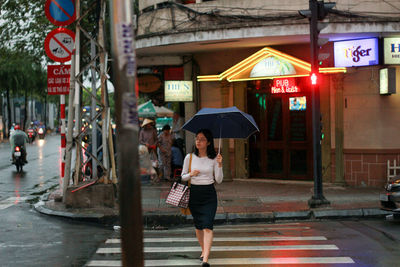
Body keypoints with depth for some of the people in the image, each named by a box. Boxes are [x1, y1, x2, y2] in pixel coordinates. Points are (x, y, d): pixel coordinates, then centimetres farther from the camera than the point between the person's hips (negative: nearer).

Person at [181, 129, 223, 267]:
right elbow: (183, 177, 10)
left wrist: (219, 165, -15)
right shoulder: (189, 157, 2)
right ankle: (203, 250, 34)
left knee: (207, 225, -14)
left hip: (209, 194, -2)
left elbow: (219, 180, -1)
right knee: (198, 226, 11)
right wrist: (191, 174, -11)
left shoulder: (214, 158, -1)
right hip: (194, 194, 2)